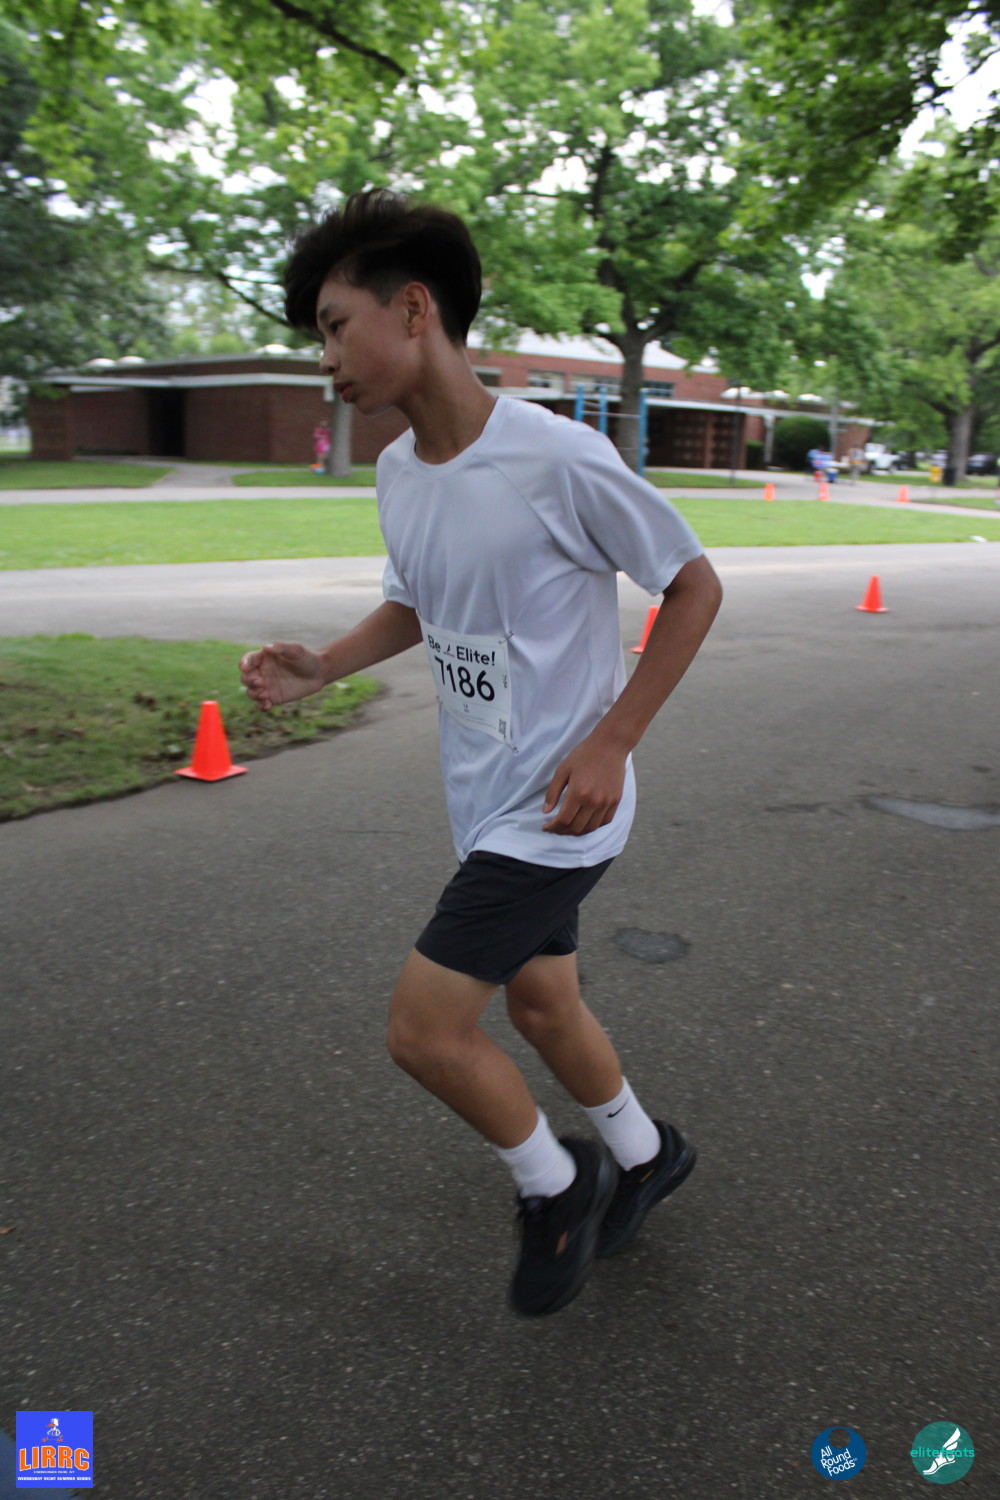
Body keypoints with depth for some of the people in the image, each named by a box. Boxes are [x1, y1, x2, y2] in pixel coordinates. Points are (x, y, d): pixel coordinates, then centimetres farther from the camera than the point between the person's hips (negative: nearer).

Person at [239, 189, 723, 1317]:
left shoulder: (560, 461, -22)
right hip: (485, 804, 8)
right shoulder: (396, 472, 2)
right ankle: (643, 1154, 47)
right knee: (540, 1005, 20)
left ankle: (556, 1184, 21)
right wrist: (319, 668, -2)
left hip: (556, 808, -7)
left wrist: (611, 743, -17)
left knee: (423, 1028, -7)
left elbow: (693, 588, -11)